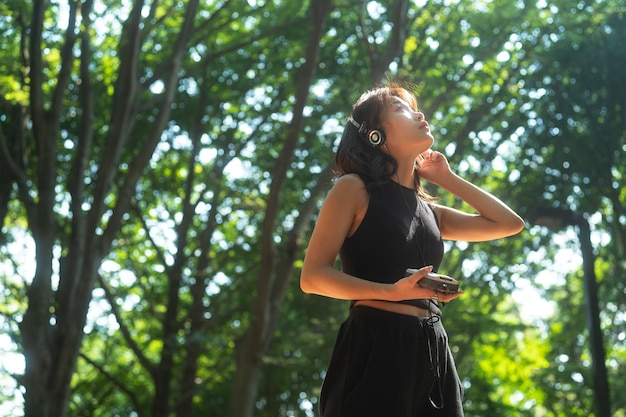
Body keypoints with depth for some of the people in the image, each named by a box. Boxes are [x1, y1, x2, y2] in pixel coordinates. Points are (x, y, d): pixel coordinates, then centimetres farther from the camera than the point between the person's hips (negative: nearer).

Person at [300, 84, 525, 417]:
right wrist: (393, 291, -20)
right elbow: (312, 277, -7)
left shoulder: (430, 212, 19)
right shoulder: (355, 189, 0)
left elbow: (510, 224, 24)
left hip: (432, 352, 6)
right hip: (375, 347, -6)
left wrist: (447, 179, 20)